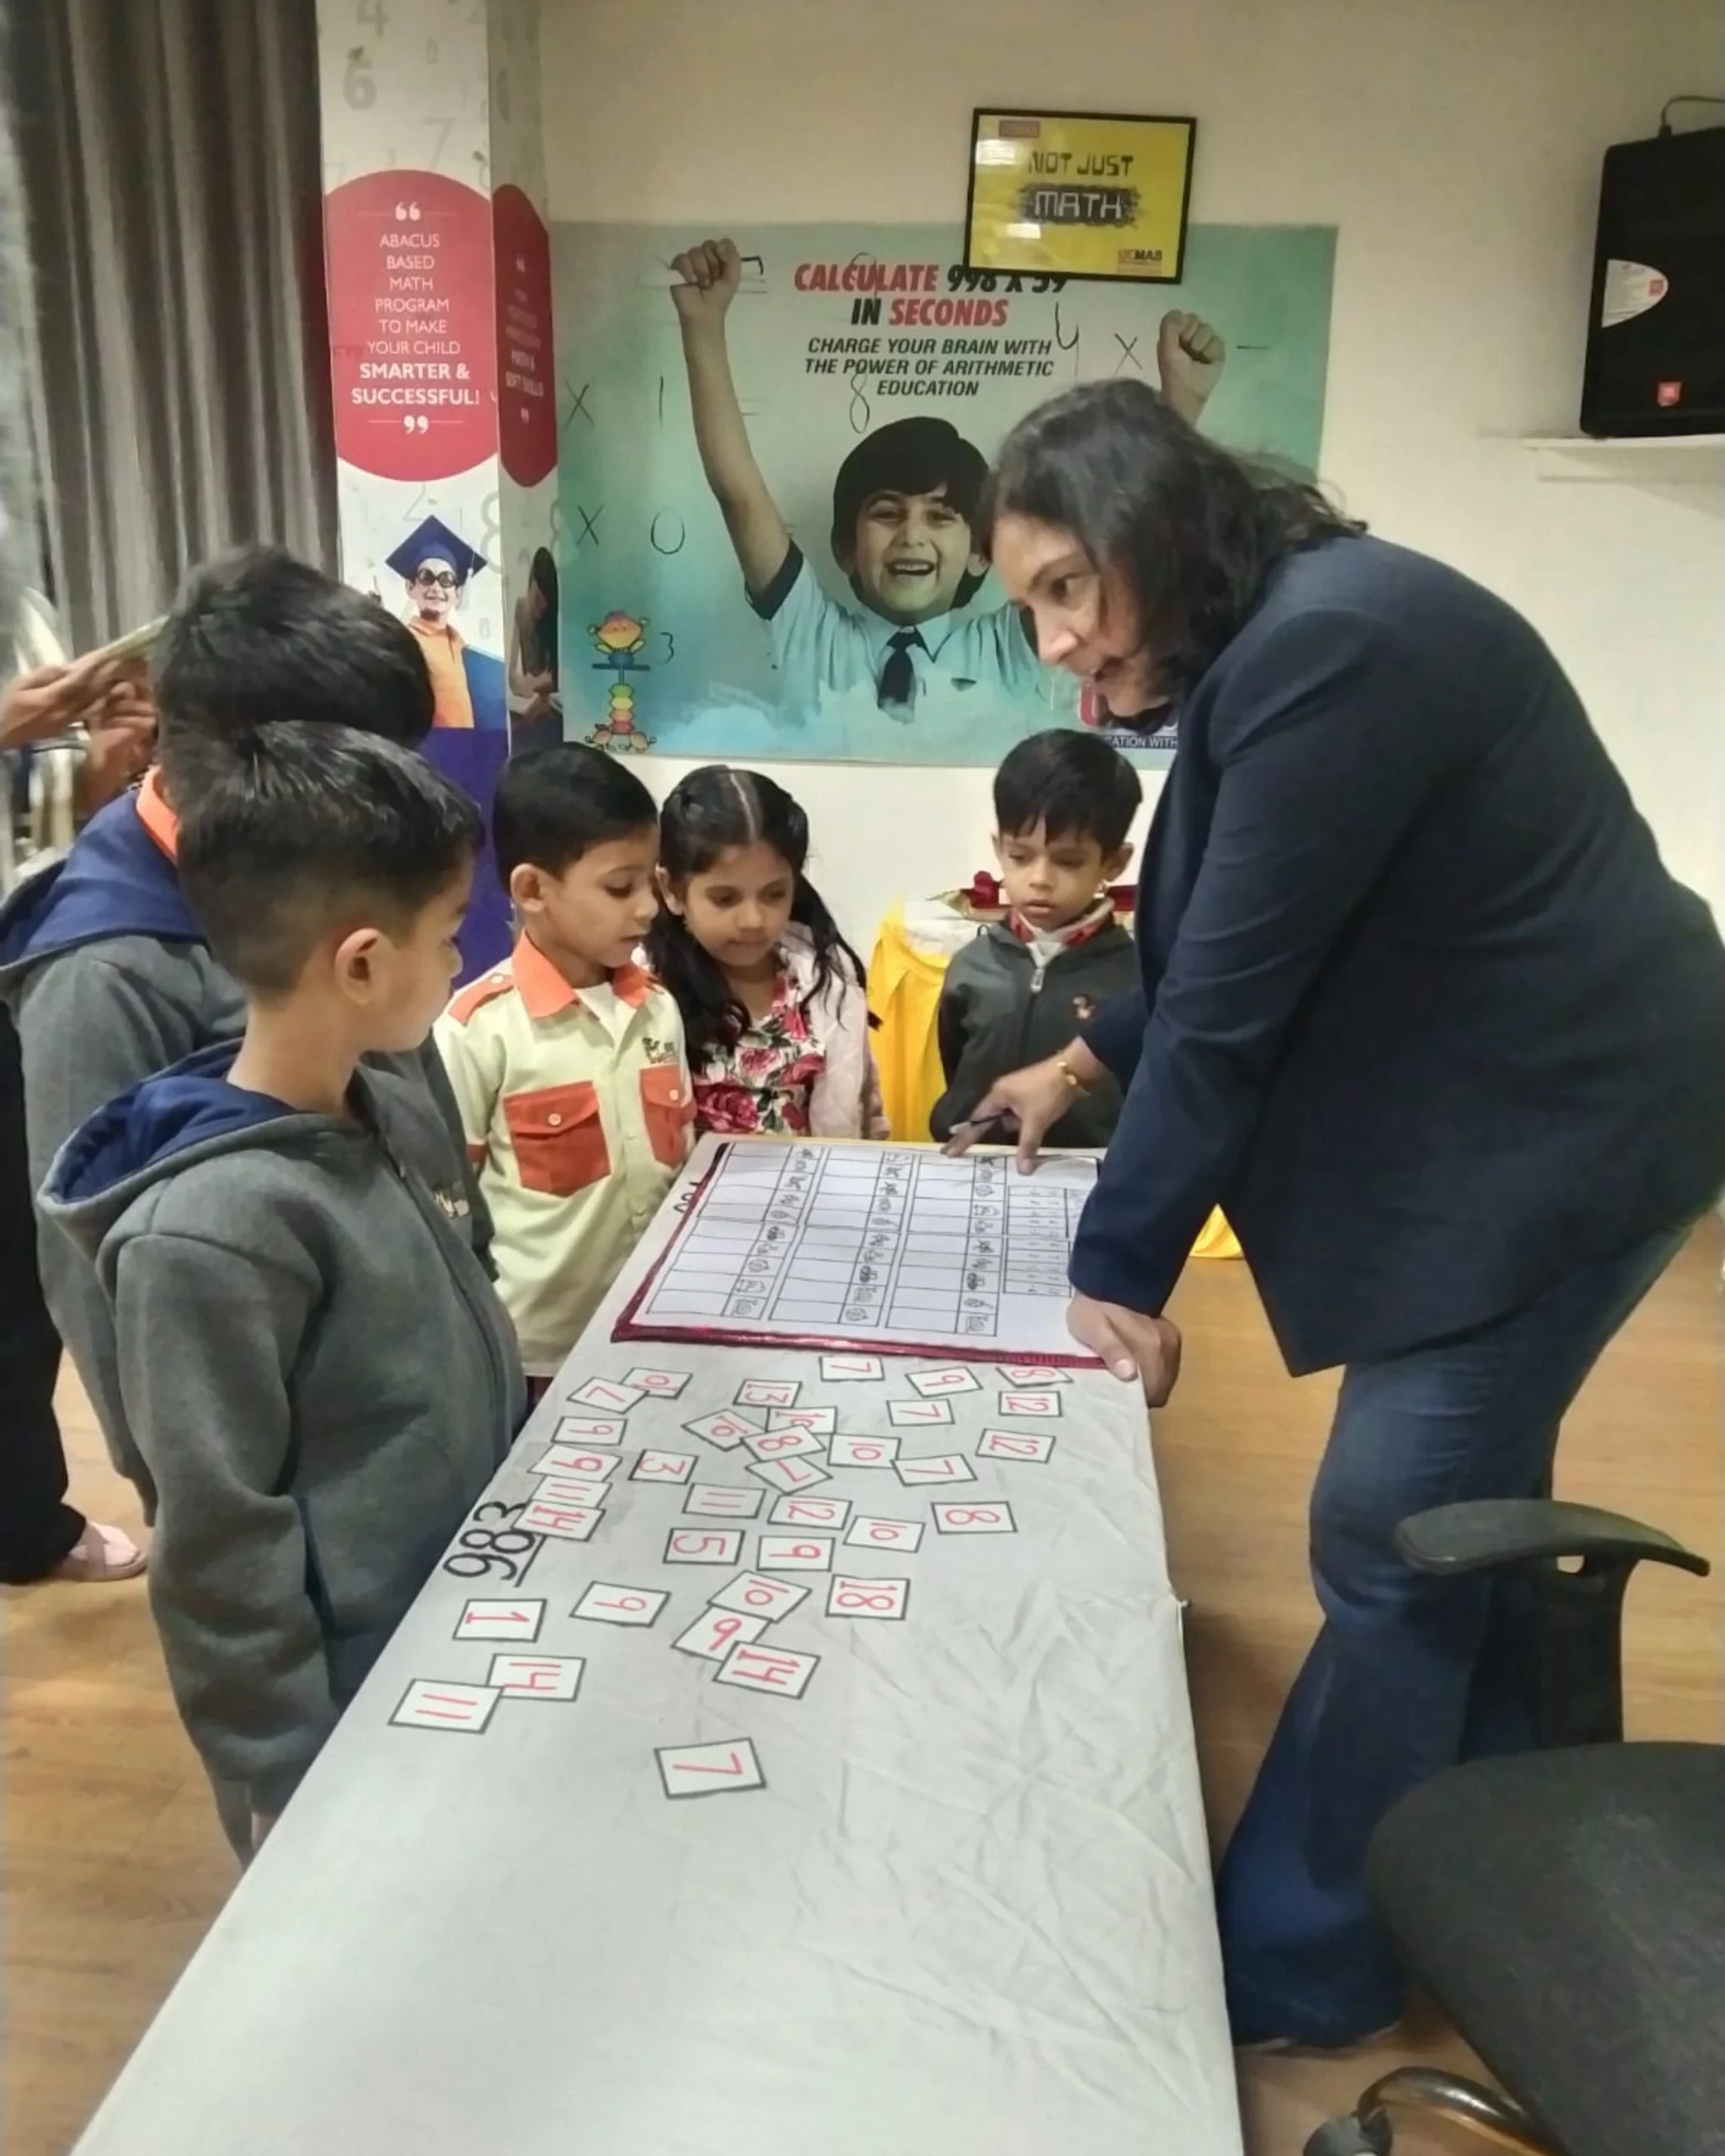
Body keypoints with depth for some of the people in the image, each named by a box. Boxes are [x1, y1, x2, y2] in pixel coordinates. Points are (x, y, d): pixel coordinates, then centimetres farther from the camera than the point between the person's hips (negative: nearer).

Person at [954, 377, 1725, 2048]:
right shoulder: (1275, 644, 8)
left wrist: (1116, 1268, -17)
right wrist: (1088, 1060, 19)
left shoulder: (1328, 648, -24)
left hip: (1566, 1123, -10)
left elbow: (1233, 990, -24)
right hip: (1505, 1111, 10)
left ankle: (1289, 1965, 16)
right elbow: (1244, 953, 17)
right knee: (1463, 1508, 18)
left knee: (1390, 1542, -2)